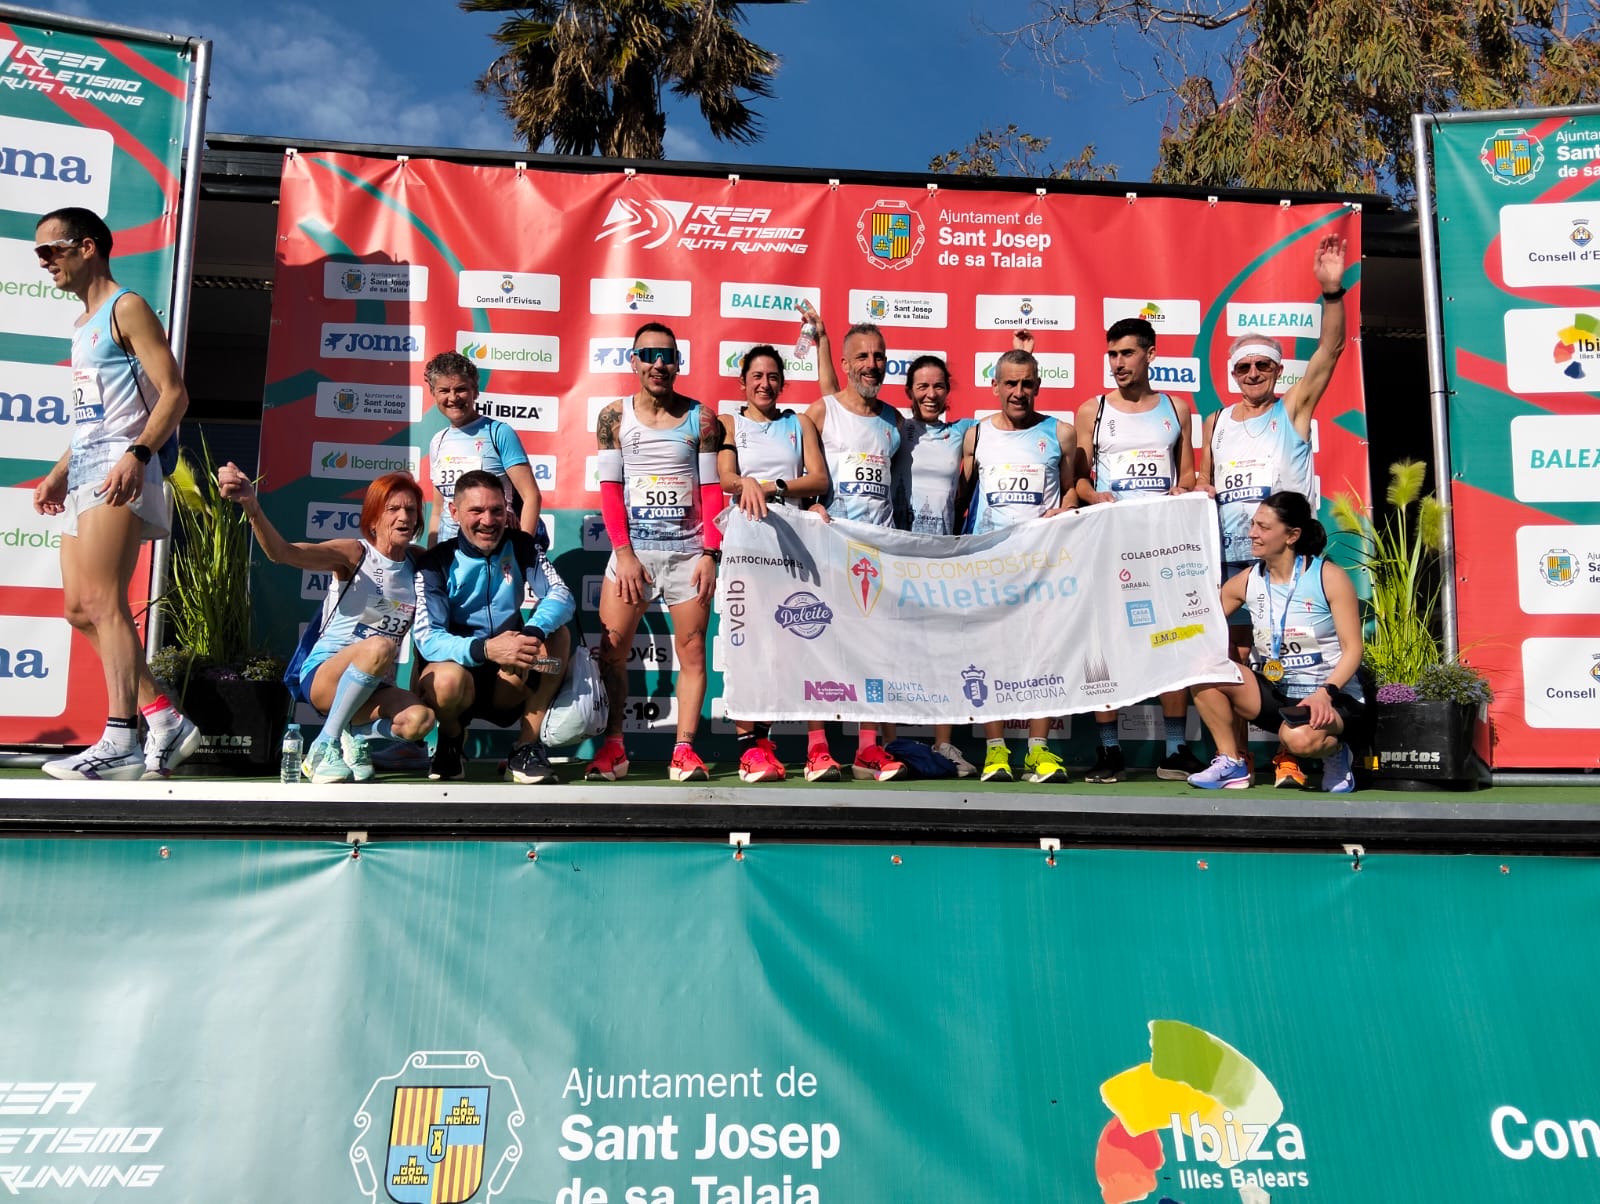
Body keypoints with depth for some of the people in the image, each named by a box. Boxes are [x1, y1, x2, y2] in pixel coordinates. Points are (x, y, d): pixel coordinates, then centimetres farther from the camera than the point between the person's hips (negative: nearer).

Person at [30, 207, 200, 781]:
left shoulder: (126, 308, -3)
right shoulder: (84, 325, 24)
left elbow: (173, 392, -14)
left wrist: (136, 455, -26)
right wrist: (59, 471, 19)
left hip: (118, 467, -10)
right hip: (84, 472, 10)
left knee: (102, 602, -17)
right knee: (80, 610, 6)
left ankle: (120, 742, -20)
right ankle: (167, 722, 8)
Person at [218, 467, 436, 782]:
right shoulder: (354, 554, -8)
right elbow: (282, 552, -23)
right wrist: (251, 505, -40)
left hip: (375, 687, 3)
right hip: (323, 674, -3)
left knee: (420, 719, -30)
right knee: (380, 648, -37)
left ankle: (355, 736, 3)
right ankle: (323, 748, -20)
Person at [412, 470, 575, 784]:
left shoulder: (521, 547, -1)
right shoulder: (435, 563, -10)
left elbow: (561, 595, -17)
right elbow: (427, 639, -21)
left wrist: (532, 633, -39)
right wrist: (486, 649, -40)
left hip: (510, 685, 3)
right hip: (461, 674, -3)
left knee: (556, 633, -21)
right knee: (447, 679, -36)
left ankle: (527, 747, -16)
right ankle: (451, 739, 0)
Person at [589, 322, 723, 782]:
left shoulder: (701, 418, 3)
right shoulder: (614, 416, 4)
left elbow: (712, 490, 2)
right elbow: (610, 488, 0)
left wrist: (710, 553, -6)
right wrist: (623, 552, -9)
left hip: (690, 551, 0)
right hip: (633, 549, 0)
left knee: (692, 650, 0)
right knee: (611, 649, -3)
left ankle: (684, 749, 7)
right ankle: (613, 748, 6)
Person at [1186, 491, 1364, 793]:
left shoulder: (1329, 577, -10)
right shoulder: (1247, 580, 3)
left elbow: (1353, 649, -12)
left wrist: (1325, 693, -27)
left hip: (1332, 697, -5)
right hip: (1274, 694, 5)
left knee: (1300, 738, -39)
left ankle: (1333, 751, 2)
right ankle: (1231, 764, -6)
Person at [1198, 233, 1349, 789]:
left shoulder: (1293, 410, 5)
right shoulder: (1216, 422, 15)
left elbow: (1329, 350, -6)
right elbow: (1203, 487, 22)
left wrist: (1332, 291, -17)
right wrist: (1201, 493, -1)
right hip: (1230, 558, 4)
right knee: (1234, 658, 4)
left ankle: (1290, 758, 1)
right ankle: (1235, 758, 12)